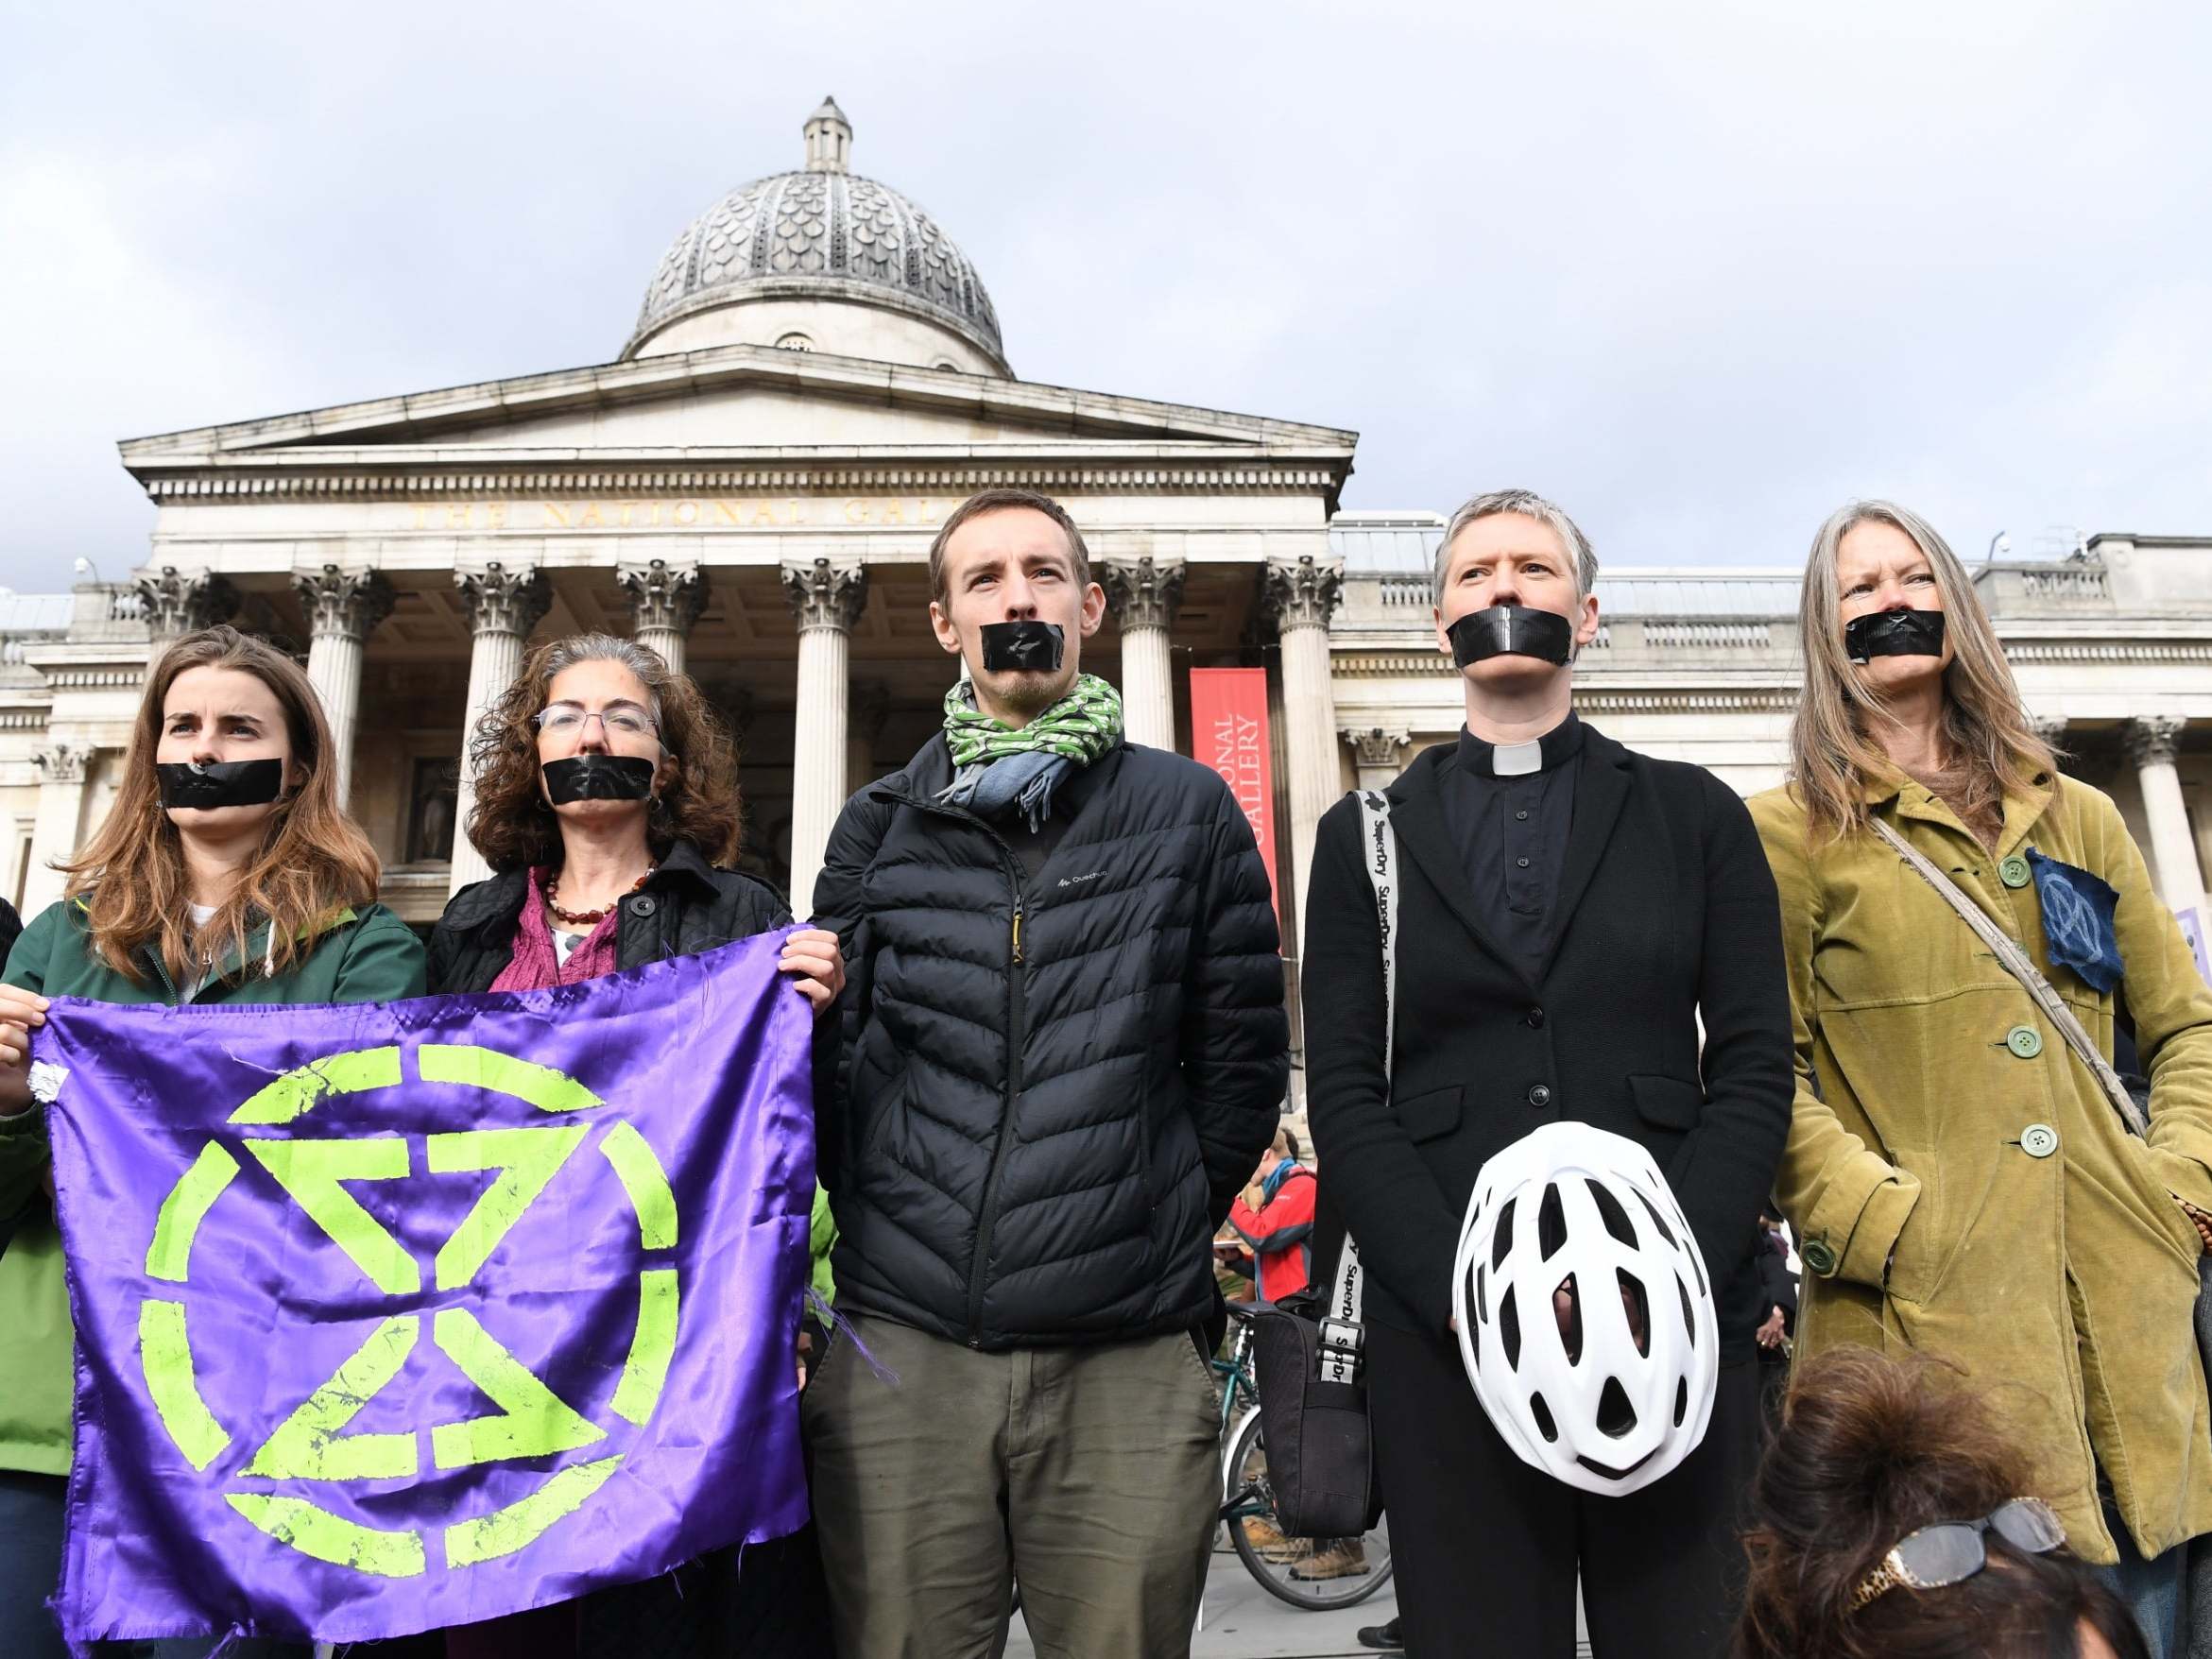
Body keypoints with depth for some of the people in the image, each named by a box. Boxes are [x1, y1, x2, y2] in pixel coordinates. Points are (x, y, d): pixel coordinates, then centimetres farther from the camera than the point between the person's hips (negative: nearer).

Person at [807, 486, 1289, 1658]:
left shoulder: (1189, 811, 5)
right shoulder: (878, 826, 10)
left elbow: (1242, 1063, 7)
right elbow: (824, 1057, 13)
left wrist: (1155, 1232, 7)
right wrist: (878, 1229, 5)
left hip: (1129, 1363, -1)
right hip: (902, 1352, 1)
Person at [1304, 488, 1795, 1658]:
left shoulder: (1693, 813, 9)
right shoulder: (1368, 833, 8)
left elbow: (1753, 1065, 3)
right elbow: (1344, 1094, 2)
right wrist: (1461, 1290, -11)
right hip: (1444, 1327, 0)